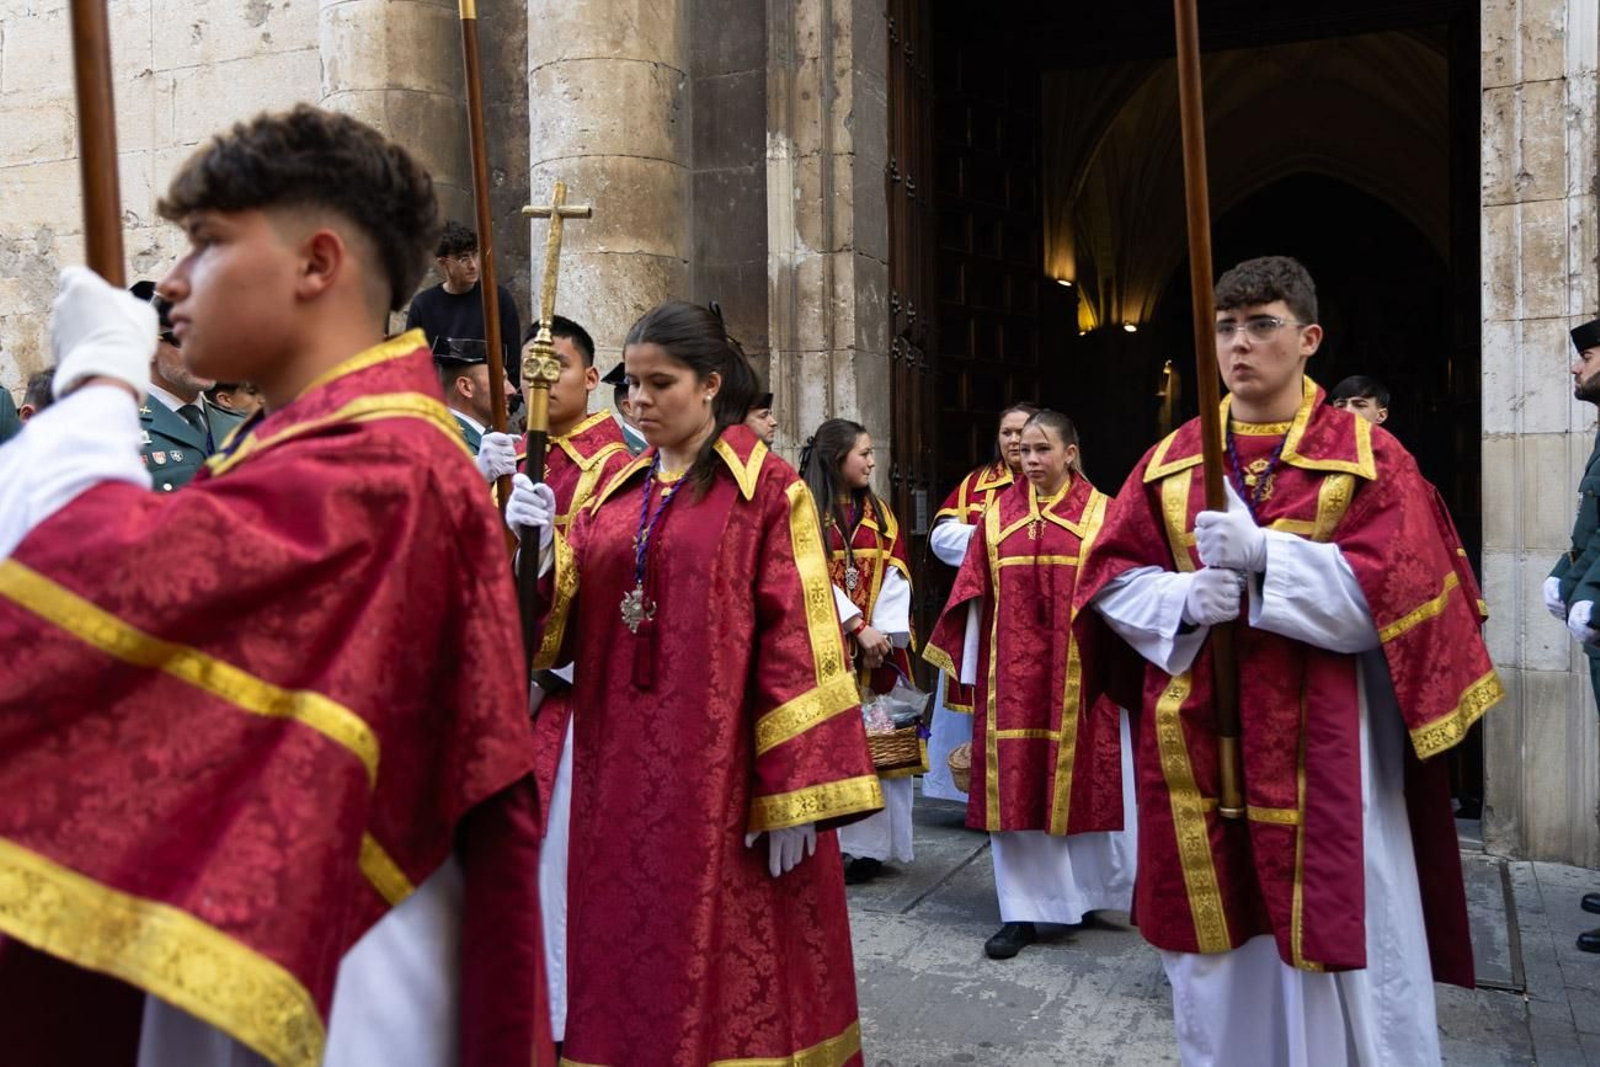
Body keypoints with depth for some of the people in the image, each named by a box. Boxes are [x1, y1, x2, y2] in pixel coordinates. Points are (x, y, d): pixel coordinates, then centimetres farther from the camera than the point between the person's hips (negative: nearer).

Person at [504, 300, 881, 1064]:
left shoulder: (766, 488, -5)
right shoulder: (616, 491, 12)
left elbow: (797, 637, -11)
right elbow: (570, 622, 8)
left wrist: (793, 792, -16)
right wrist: (541, 546, -12)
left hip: (720, 765, -5)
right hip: (622, 768, 6)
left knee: (726, 956, 4)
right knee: (627, 950, 13)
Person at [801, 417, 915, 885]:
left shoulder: (879, 512, 14)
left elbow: (895, 576, 5)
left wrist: (883, 634, -9)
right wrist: (859, 628, -16)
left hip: (878, 646, 5)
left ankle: (869, 844, 10)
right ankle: (830, 845, 3)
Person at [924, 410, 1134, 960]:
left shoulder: (1100, 513, 1)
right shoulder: (998, 514, 7)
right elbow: (974, 593, 6)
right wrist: (970, 663, 3)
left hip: (1077, 672, -2)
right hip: (1012, 671, 2)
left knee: (1081, 779, 8)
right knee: (1013, 785, 3)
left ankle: (1094, 890, 30)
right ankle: (1023, 910, 11)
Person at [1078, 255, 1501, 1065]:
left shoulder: (1368, 456, -1)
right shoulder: (1171, 460, 7)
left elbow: (1393, 592, -11)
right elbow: (1108, 577, 5)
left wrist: (1264, 555, -22)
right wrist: (1183, 597, -15)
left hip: (1325, 747, -2)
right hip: (1199, 740, 3)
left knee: (1337, 943, 4)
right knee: (1217, 954, 12)